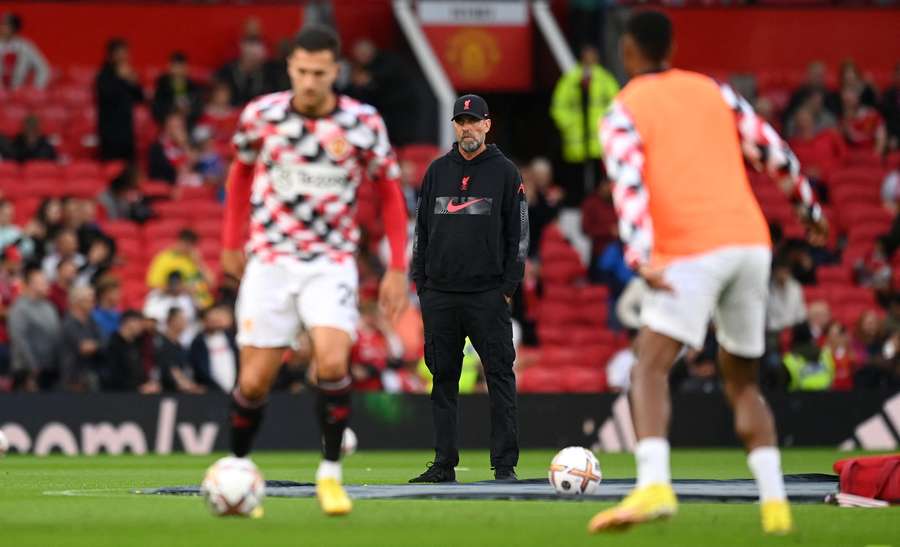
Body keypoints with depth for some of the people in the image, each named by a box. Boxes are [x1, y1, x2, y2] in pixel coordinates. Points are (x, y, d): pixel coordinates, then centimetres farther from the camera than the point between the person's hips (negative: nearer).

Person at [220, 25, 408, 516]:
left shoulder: (363, 123, -7)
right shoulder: (261, 114, -4)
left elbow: (389, 193, 4)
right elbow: (241, 172, 15)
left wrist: (397, 268, 0)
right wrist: (232, 241, 17)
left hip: (331, 263, -1)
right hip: (269, 260, 1)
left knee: (332, 363, -22)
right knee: (255, 382, -2)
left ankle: (330, 473, -6)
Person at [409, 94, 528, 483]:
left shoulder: (505, 172, 3)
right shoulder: (437, 171, 12)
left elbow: (518, 233, 2)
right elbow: (422, 228, 15)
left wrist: (509, 287, -5)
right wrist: (420, 281, 8)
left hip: (487, 294, -3)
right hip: (440, 294, 3)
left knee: (500, 375, -6)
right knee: (443, 378, 5)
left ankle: (505, 464, -5)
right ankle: (444, 463, 9)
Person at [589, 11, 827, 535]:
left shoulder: (623, 114, 3)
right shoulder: (714, 92, 18)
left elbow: (630, 185, -12)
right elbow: (773, 151, 17)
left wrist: (642, 257, -23)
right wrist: (810, 207, 31)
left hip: (691, 253, -5)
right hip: (751, 242, 5)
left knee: (650, 371, -9)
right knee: (743, 381, 17)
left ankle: (654, 485, -33)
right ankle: (774, 499, 3)